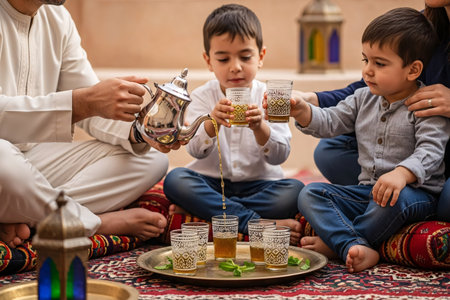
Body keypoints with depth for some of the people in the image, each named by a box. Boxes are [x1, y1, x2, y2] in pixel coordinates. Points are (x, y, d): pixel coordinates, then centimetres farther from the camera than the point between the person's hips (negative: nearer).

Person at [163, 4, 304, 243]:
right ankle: (257, 224, -29)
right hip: (212, 182, 0)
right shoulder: (202, 97, -1)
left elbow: (279, 156, -12)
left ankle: (208, 210, -23)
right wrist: (212, 122, -35)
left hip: (258, 184, 0)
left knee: (295, 190, -27)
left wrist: (259, 127, -32)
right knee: (174, 179, -27)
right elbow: (196, 150, -15)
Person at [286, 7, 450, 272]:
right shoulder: (364, 99, 12)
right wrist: (302, 111, -9)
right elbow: (330, 122, 12)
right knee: (310, 194, -12)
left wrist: (402, 174, -40)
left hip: (415, 191, -6)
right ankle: (355, 247, -35)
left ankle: (333, 243, -21)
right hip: (367, 189, 6)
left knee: (394, 199, -41)